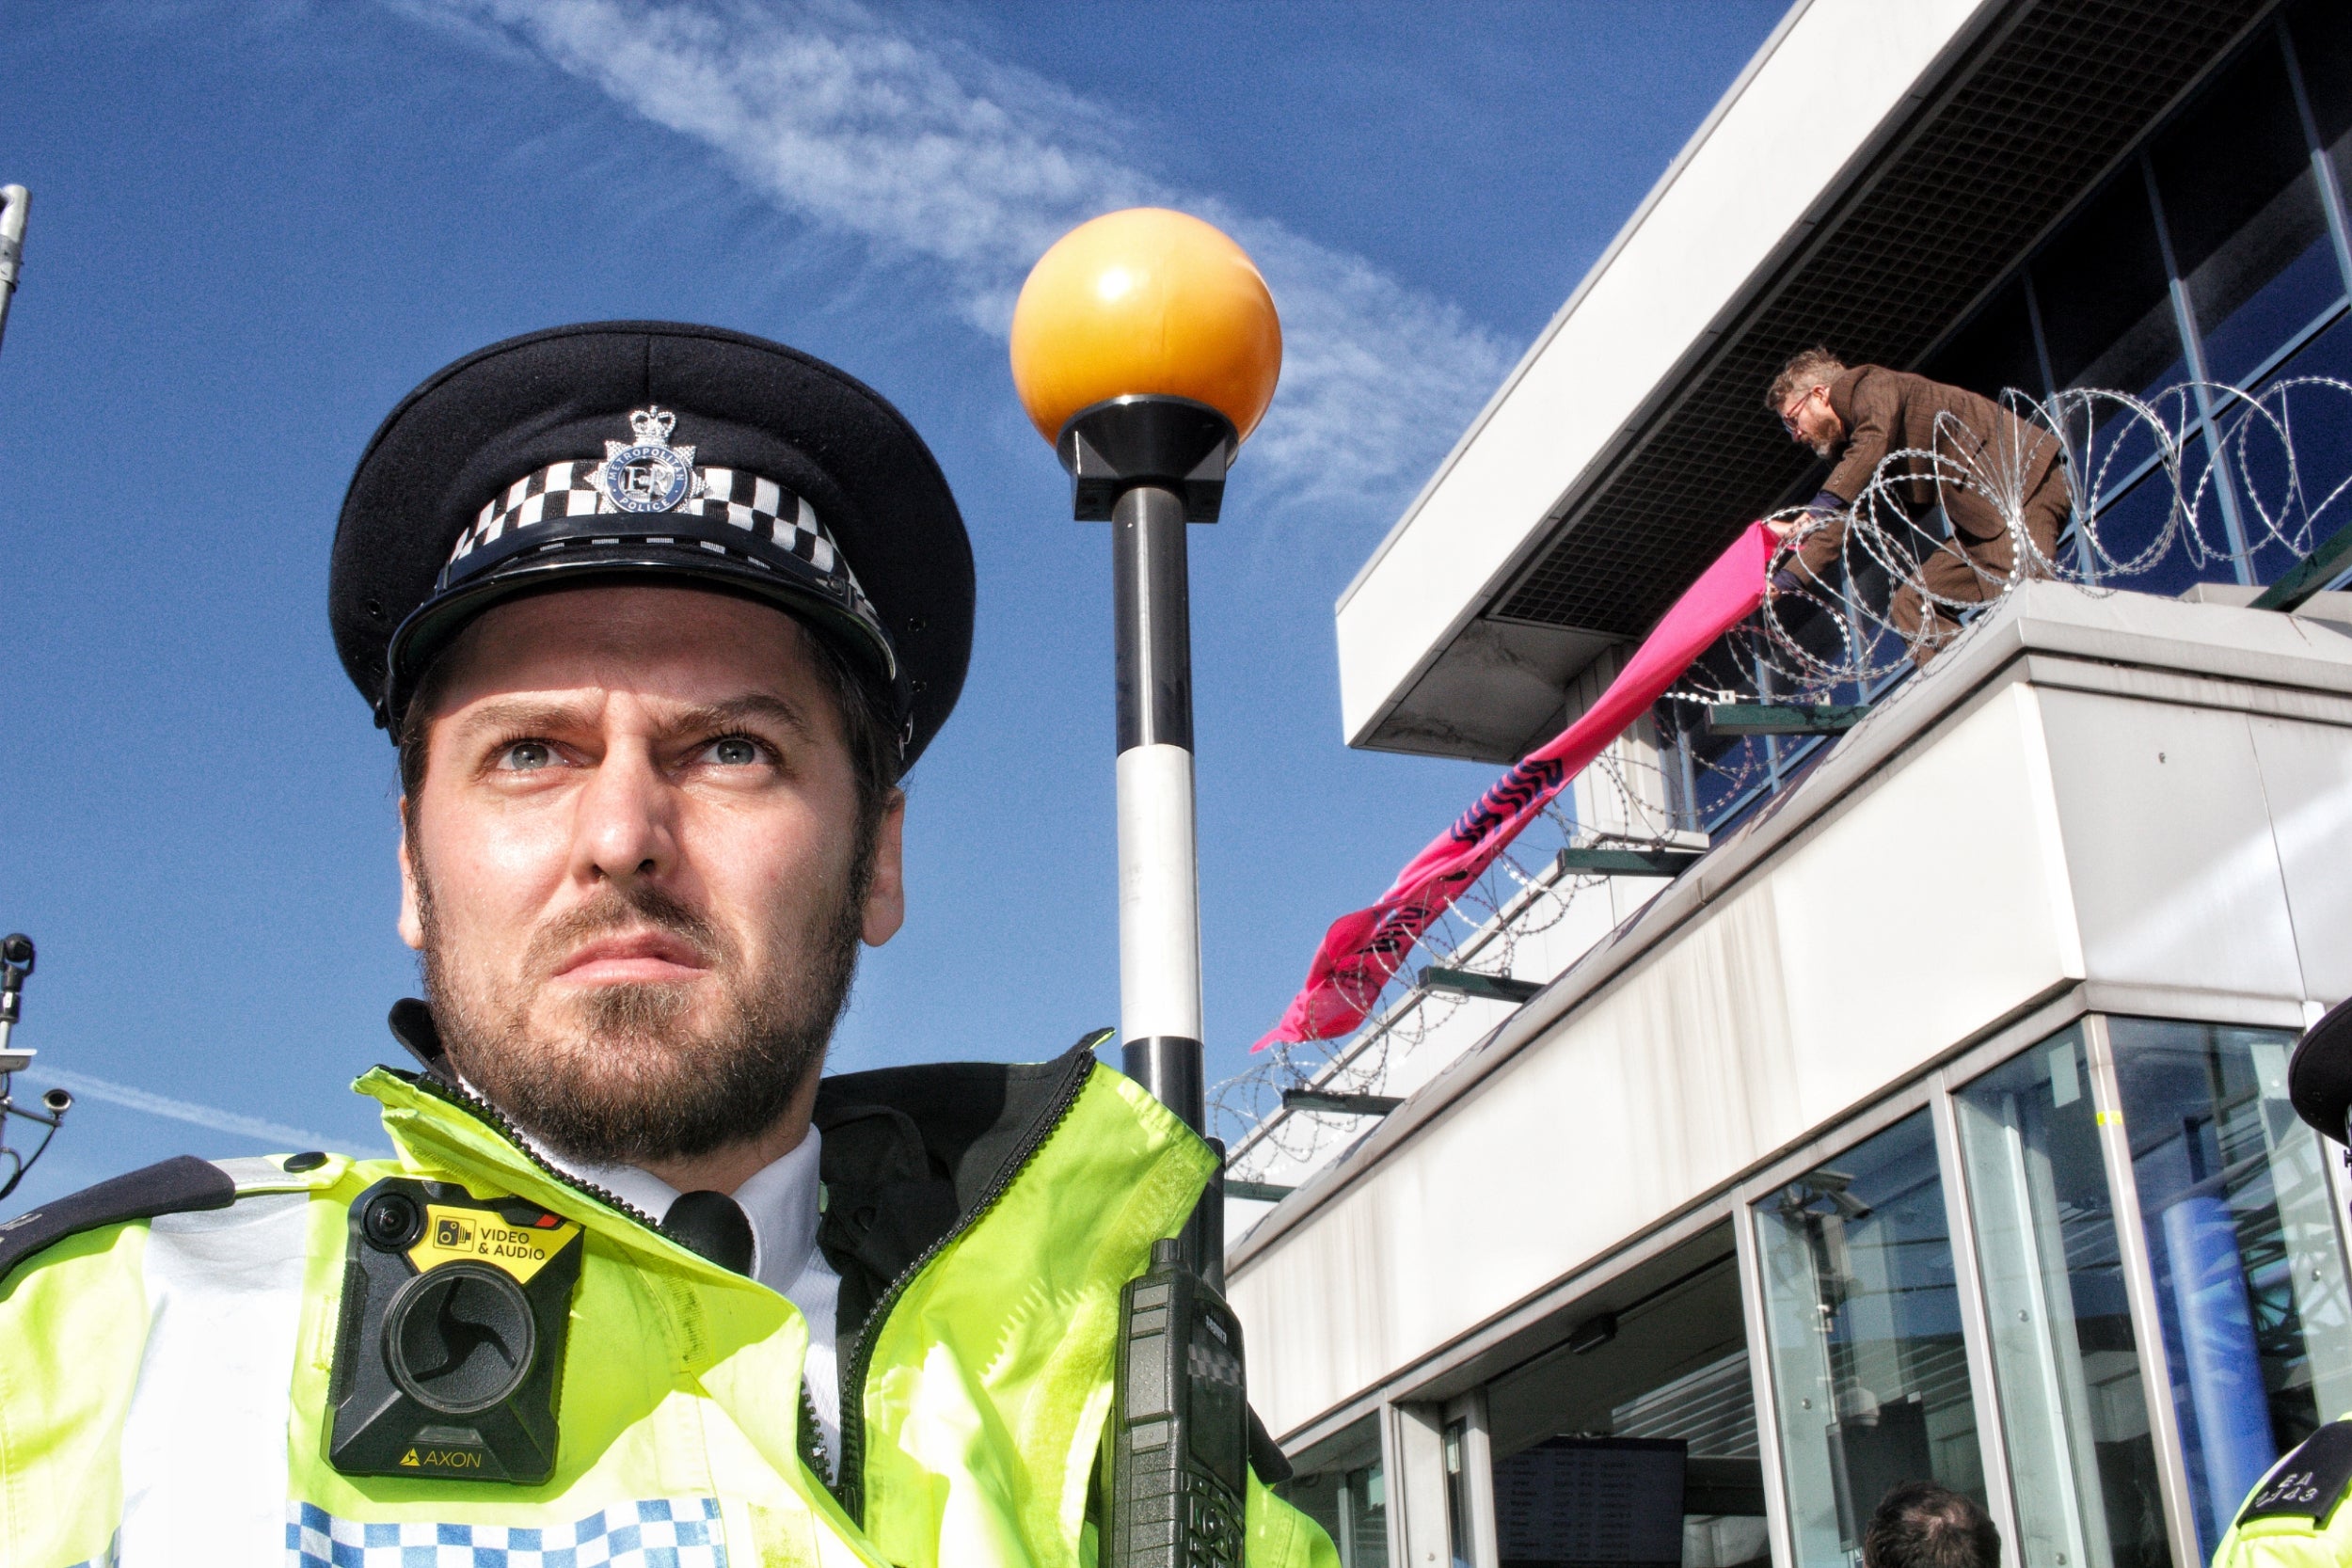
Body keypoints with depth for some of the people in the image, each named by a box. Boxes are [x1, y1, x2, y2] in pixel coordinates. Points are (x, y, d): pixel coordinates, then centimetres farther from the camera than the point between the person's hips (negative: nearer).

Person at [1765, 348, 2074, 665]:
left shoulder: (1871, 384, -2)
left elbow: (1874, 443, -22)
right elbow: (1840, 523, 20)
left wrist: (1821, 506, -29)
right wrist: (1789, 579, 12)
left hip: (2023, 478, -9)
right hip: (1982, 515, 9)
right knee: (1910, 604, -1)